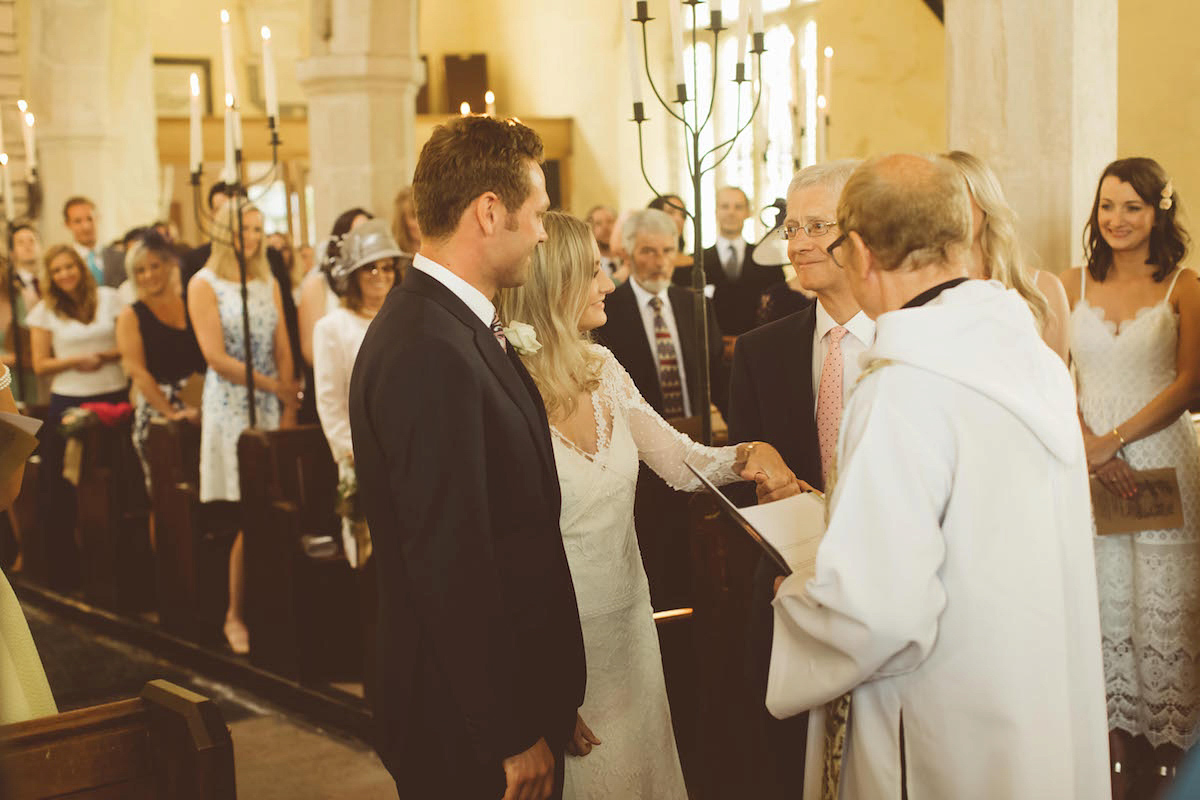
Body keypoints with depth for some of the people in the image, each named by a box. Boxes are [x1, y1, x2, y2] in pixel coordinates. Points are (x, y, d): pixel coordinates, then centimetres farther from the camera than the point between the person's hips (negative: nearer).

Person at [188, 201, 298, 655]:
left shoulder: (268, 284, 14)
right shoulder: (204, 284, 0)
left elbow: (283, 349, 9)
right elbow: (216, 357, -7)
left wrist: (289, 406, -3)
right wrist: (274, 384, -8)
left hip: (271, 408, 4)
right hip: (229, 408, -4)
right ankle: (236, 614, 5)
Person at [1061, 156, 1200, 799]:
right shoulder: (1073, 286, 8)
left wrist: (1115, 439, -13)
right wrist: (1088, 445, -10)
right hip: (1086, 458, 3)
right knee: (1101, 600, 4)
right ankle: (1116, 742, 14)